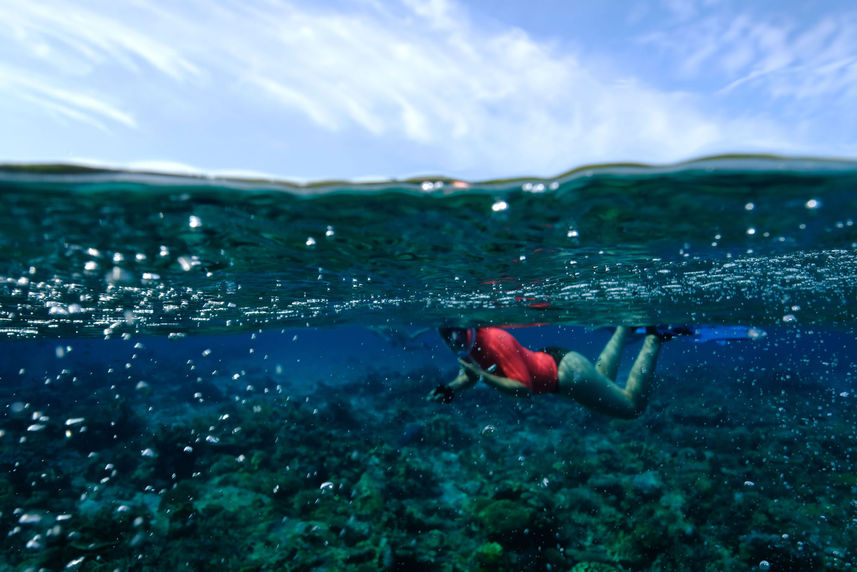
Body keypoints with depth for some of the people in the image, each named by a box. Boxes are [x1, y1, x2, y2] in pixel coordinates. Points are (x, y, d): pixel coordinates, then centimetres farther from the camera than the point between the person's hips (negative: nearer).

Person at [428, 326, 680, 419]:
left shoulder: (495, 341, -33)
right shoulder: (467, 346, -9)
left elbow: (524, 388, -32)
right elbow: (469, 376, 6)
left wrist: (484, 375, -35)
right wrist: (451, 388, -14)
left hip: (567, 372, -8)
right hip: (552, 362, 8)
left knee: (633, 406, 7)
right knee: (604, 376, 35)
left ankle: (654, 337, 12)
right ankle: (624, 327, 39)